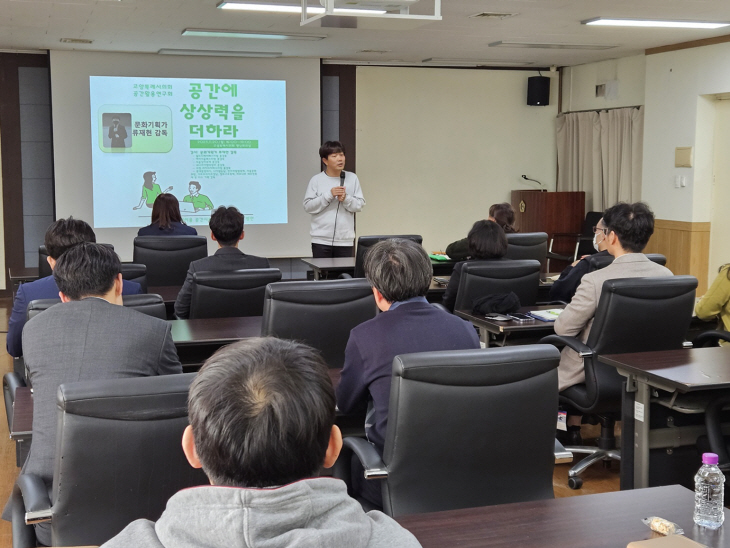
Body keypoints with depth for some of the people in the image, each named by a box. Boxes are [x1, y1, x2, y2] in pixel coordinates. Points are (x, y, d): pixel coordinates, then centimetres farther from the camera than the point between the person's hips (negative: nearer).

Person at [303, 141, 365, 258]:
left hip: (345, 240, 2)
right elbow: (308, 206, -5)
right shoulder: (316, 180, -1)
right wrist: (329, 195, -14)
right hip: (321, 240, -2)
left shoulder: (352, 178, 5)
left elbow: (360, 205, 5)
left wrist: (346, 199, -13)